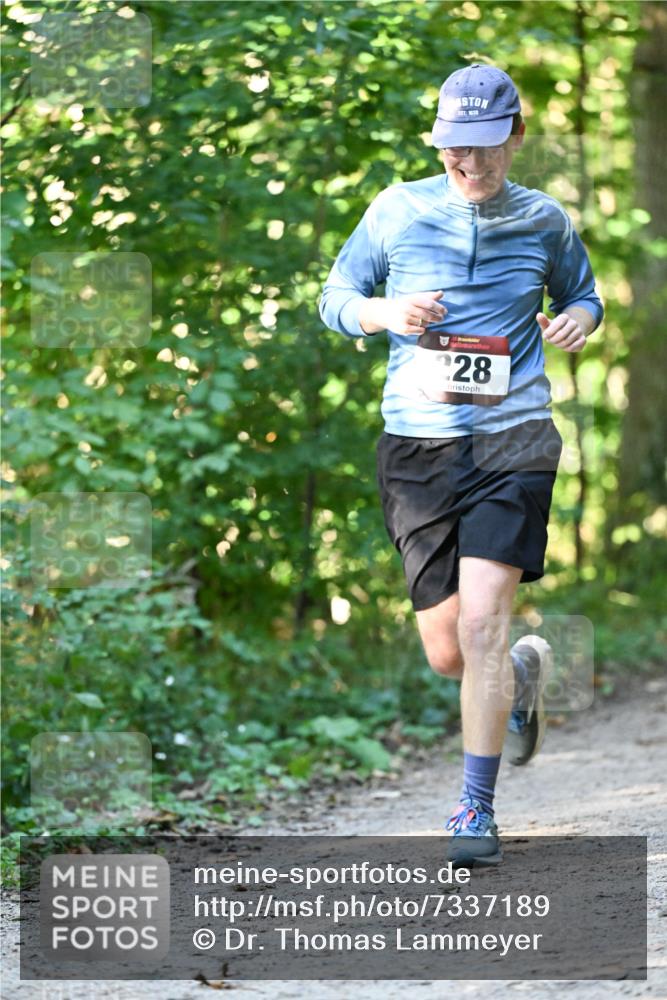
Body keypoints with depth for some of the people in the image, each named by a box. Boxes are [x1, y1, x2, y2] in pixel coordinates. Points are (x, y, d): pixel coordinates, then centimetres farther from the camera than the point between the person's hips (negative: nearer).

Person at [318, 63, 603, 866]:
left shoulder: (544, 221, 5)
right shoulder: (396, 211, 2)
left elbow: (582, 294, 22)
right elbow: (334, 299, 10)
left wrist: (576, 320, -2)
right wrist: (385, 311, -11)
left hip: (513, 441, -1)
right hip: (417, 446, 1)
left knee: (481, 624, -15)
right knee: (446, 652, 3)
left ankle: (477, 808, -5)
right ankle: (522, 672, 40)